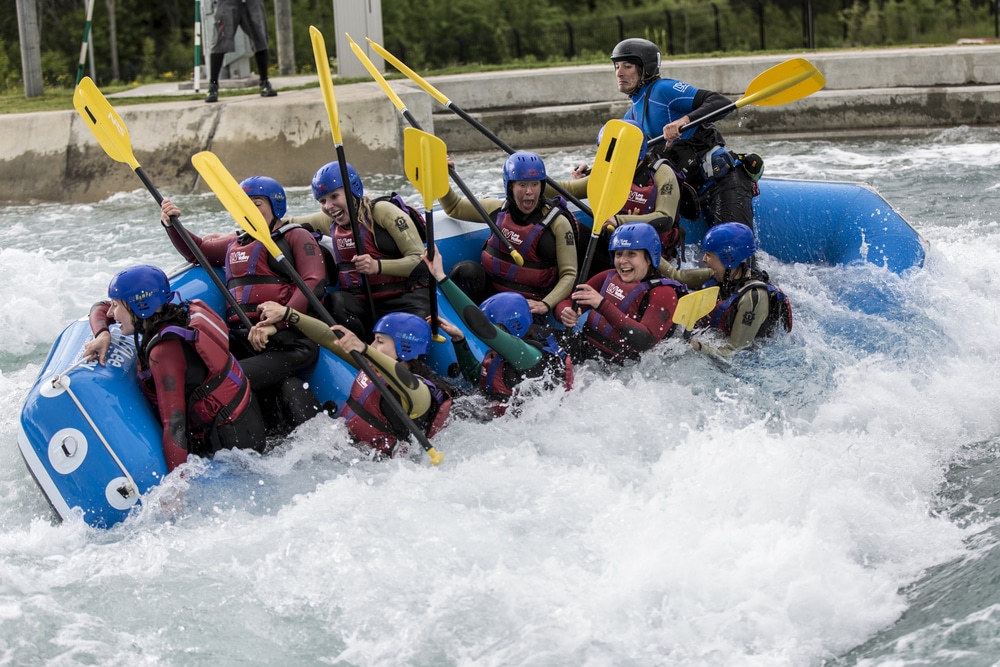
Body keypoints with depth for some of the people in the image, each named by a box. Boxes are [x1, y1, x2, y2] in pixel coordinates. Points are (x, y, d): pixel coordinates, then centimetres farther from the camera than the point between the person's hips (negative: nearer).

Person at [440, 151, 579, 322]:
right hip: (490, 291, 4)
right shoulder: (498, 209, 5)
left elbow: (569, 275, -6)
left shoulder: (557, 223, -6)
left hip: (529, 302, -4)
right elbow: (454, 208, 19)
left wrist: (546, 304, -22)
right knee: (465, 270, -28)